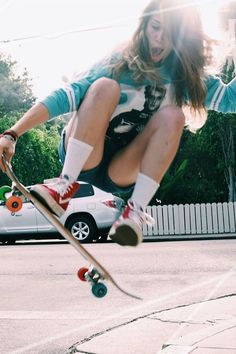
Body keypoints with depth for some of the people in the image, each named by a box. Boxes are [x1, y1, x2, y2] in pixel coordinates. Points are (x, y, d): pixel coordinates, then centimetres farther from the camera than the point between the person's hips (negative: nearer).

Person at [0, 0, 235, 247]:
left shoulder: (185, 75, 3)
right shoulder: (120, 62, -8)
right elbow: (66, 96, -17)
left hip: (124, 173, 2)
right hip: (82, 160, -2)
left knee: (172, 115, -22)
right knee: (105, 87, -26)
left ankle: (135, 211, -30)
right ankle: (66, 185, -31)